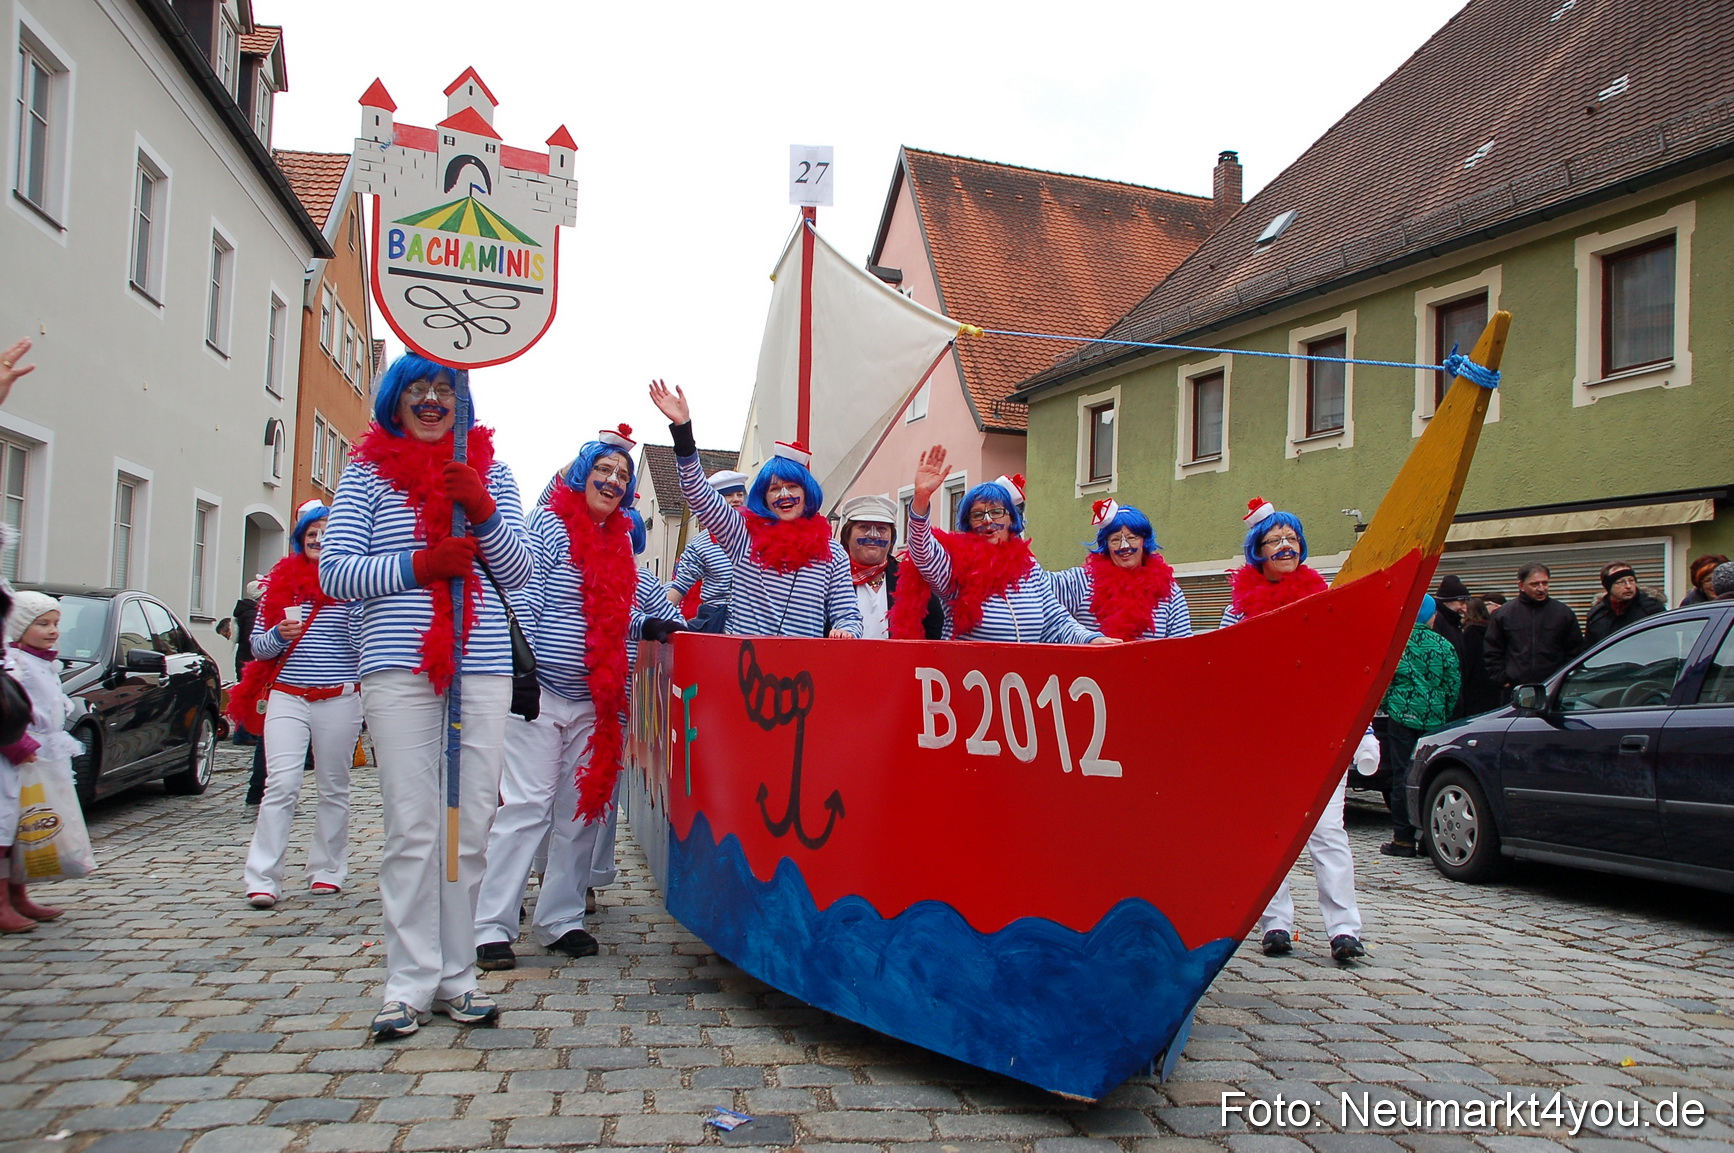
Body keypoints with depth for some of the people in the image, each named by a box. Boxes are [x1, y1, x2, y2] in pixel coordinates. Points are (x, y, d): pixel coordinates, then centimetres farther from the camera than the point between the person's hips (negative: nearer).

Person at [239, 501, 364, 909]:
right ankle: (263, 879, -5)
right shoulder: (283, 581, 10)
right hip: (287, 697, 1)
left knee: (333, 789, 6)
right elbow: (258, 645, 13)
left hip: (338, 699, -1)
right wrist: (279, 635, -8)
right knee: (281, 785, -7)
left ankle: (327, 871, 17)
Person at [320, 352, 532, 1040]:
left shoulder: (490, 472, 13)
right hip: (398, 667, -2)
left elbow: (518, 573, 8)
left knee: (470, 827, 4)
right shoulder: (368, 471, 9)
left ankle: (456, 977, 15)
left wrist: (483, 511, -9)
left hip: (482, 668, 2)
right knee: (412, 829, -2)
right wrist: (416, 566, -12)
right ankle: (410, 984, 8)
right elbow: (334, 571, 2)